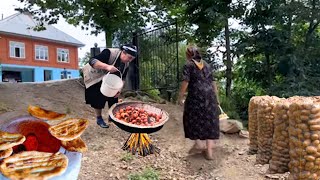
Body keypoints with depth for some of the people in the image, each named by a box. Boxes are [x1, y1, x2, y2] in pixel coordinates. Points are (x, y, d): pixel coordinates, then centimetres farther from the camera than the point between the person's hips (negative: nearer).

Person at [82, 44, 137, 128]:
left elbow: (123, 78, -1)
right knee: (99, 99, -6)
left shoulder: (126, 64, -11)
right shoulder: (109, 53, -33)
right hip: (96, 79, -6)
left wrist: (119, 89, -18)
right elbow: (92, 61, -41)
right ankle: (99, 119, 10)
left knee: (113, 97, 3)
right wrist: (107, 66, -54)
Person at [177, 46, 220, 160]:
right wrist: (216, 97, 21)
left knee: (193, 119, 11)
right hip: (210, 95, 5)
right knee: (210, 121, 7)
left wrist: (180, 97, -4)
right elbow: (213, 82, 15)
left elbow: (185, 82, -9)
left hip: (196, 95, -5)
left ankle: (199, 143, 4)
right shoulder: (206, 65, 17)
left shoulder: (188, 65, 2)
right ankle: (209, 151, 10)